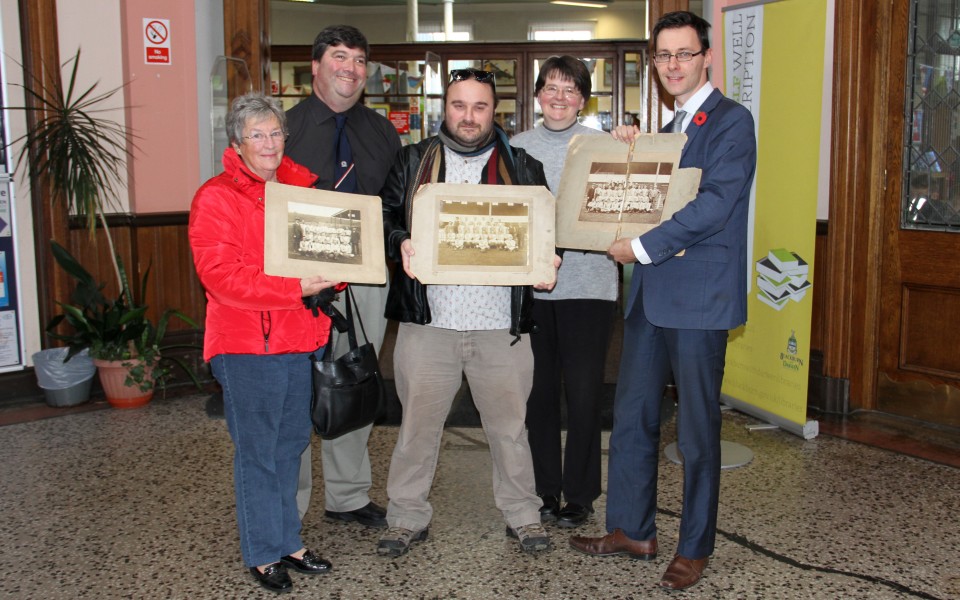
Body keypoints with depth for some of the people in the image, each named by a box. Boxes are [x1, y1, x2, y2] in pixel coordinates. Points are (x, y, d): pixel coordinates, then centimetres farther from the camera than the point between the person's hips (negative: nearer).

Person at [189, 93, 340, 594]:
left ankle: (287, 541, 29)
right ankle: (262, 554, 16)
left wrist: (329, 277, -3)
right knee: (256, 451, 2)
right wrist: (295, 288, -23)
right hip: (245, 346, -6)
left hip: (299, 339, 6)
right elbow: (220, 275, -17)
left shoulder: (302, 188, 13)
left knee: (290, 444, 15)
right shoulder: (215, 197, -7)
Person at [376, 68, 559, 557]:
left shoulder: (523, 167, 9)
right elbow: (386, 216, 6)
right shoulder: (413, 162, 10)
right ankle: (407, 517, 23)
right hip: (428, 319, 0)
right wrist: (399, 243, -15)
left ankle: (522, 514, 26)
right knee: (418, 423, 8)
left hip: (502, 323, 0)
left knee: (509, 424, 10)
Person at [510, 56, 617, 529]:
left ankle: (580, 493, 17)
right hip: (531, 283, 2)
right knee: (538, 390, 10)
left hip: (588, 283, -2)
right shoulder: (516, 148, 10)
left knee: (583, 392, 0)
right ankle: (544, 488, 25)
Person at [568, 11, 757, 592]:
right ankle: (633, 530, 27)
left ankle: (695, 548, 19)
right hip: (651, 295, 8)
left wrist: (643, 247, -19)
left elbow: (715, 202, -19)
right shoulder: (670, 128, 19)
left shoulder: (732, 121, -7)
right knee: (633, 418, 12)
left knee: (698, 429, 4)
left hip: (699, 298, -8)